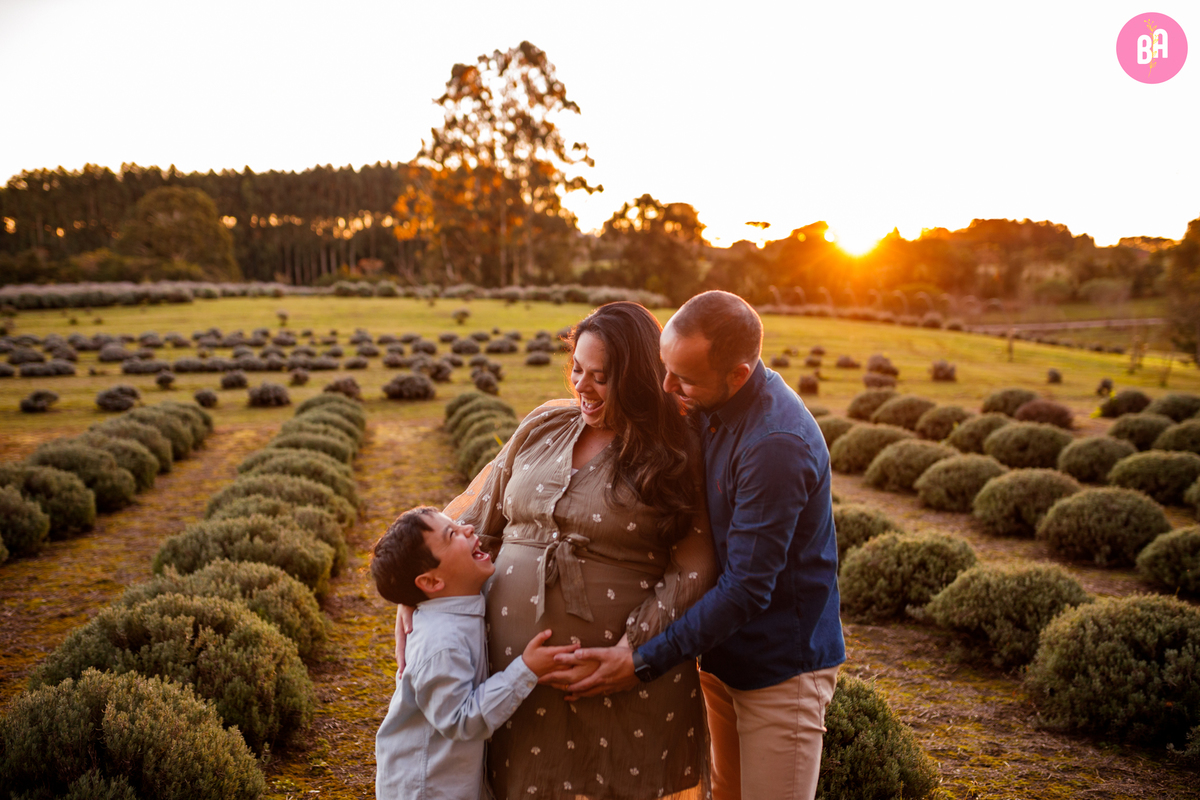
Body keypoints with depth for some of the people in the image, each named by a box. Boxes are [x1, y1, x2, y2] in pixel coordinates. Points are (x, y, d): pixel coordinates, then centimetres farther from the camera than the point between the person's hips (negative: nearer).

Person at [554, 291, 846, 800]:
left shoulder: (778, 444, -31)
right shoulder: (713, 406, -3)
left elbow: (747, 589, -29)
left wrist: (645, 662, -26)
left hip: (780, 665, -8)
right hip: (723, 653, 8)